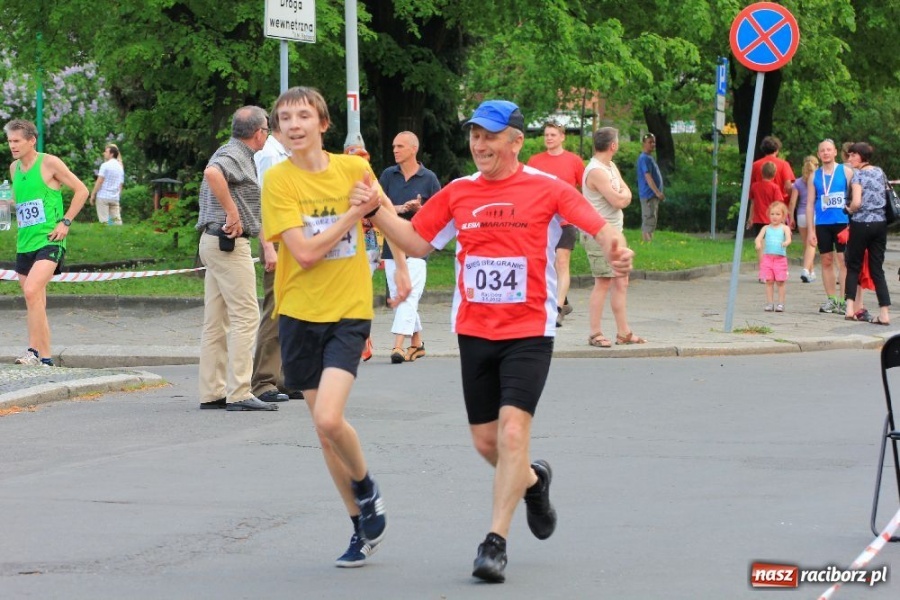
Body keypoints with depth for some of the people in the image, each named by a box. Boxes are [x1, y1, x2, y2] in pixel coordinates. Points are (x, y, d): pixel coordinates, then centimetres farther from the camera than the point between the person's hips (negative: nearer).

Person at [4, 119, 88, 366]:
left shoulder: (49, 163, -6)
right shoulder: (14, 168, 13)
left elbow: (82, 190, -3)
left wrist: (65, 222, -9)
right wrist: (21, 221, 15)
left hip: (49, 241, -7)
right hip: (24, 243, 7)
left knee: (32, 291, -24)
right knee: (35, 303, 8)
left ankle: (34, 351, -24)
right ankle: (45, 357, 14)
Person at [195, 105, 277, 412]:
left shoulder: (237, 154, 18)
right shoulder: (234, 155, -13)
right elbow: (212, 172, -33)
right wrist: (232, 213, -27)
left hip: (215, 240, 11)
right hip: (230, 243, -11)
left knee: (216, 320, 10)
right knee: (245, 316, -11)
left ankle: (212, 393, 13)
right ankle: (239, 394, -14)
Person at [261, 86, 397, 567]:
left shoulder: (354, 168, -1)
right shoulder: (278, 180, -7)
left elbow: (385, 216, 18)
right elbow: (304, 253, -16)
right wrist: (353, 213, -14)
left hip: (348, 312, -1)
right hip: (300, 312, 1)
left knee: (328, 419, -20)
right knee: (324, 431, 8)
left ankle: (366, 487, 10)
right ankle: (362, 526, 23)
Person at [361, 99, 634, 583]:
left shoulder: (546, 189, -4)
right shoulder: (458, 193, 7)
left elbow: (599, 227, -9)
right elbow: (417, 242, 12)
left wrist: (616, 248, -31)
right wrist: (377, 211, -2)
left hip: (529, 331, -4)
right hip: (474, 331, 4)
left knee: (512, 429, -18)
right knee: (485, 440, 8)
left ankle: (495, 543, -15)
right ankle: (532, 480, 41)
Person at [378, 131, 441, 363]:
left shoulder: (428, 178, 0)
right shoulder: (388, 175, 9)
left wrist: (420, 209, -16)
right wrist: (398, 208, -14)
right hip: (391, 246, 5)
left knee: (409, 296, -15)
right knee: (397, 298, 9)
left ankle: (398, 345, -22)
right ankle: (416, 342, 23)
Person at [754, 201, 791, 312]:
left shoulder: (784, 228, 4)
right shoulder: (766, 228, 10)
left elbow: (788, 239, -11)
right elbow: (759, 238, -3)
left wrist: (786, 243, -36)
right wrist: (758, 243, -27)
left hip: (780, 258, -2)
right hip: (767, 257, 2)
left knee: (780, 282, 1)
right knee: (769, 281, 3)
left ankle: (780, 303, 6)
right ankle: (770, 303, 8)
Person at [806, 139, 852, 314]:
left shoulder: (846, 172, 3)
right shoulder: (814, 176, 10)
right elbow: (810, 204, 10)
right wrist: (810, 230, 4)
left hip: (843, 222, -3)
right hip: (822, 225, 3)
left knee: (843, 260, -8)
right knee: (827, 262, 6)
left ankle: (845, 301, -7)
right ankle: (831, 300, 13)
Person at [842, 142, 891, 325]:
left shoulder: (858, 175, -8)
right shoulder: (880, 172, 9)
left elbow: (856, 202, -19)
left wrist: (849, 210, 0)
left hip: (861, 224, -5)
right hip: (880, 223, 5)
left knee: (854, 266, 8)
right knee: (877, 269, 6)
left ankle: (850, 308, -4)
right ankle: (884, 313, -3)